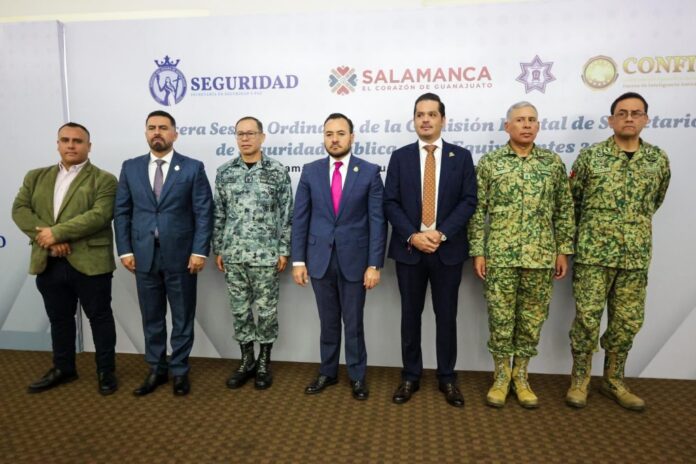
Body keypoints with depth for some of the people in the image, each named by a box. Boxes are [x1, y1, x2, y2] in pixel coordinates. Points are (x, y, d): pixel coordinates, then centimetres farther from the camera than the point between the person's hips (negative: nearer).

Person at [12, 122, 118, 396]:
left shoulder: (104, 180, -3)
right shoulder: (36, 177, 14)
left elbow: (99, 215, -15)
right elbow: (20, 209, 3)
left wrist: (57, 232, -18)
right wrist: (44, 237, -12)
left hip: (89, 263, -5)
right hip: (48, 263, 5)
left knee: (99, 317, 5)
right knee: (59, 319, 17)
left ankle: (106, 371, 18)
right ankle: (63, 369, 32)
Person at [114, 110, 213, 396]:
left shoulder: (193, 168, -1)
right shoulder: (130, 168, 8)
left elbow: (204, 212, -5)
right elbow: (121, 212, 8)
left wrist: (200, 251, -11)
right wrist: (125, 250, 0)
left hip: (181, 255, -3)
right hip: (144, 256, 3)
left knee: (183, 318, 8)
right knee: (151, 318, 13)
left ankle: (180, 371, 23)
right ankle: (157, 370, 28)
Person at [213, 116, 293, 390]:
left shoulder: (278, 172, -3)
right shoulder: (224, 172, 6)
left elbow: (286, 215, -3)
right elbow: (218, 214, 9)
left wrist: (284, 250, -6)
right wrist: (218, 249, 6)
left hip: (266, 255, -3)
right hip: (233, 255, 3)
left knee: (266, 310, 7)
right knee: (239, 309, 11)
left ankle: (264, 362, 23)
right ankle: (246, 361, 26)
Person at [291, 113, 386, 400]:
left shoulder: (369, 172, -3)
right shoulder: (310, 171, 3)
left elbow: (378, 221, -6)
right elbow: (300, 219, 3)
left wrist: (374, 264, -10)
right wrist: (298, 260, -1)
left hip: (354, 259, -2)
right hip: (320, 259, 2)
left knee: (353, 322, 9)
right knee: (328, 321, 15)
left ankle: (357, 376, 26)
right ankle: (328, 372, 32)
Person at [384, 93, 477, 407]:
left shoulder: (461, 156, 4)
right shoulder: (400, 157, 5)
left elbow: (469, 201, -3)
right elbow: (390, 203, -1)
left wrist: (441, 233, -15)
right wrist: (412, 236, -13)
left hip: (448, 249, 0)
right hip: (408, 248, 1)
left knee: (446, 316, 8)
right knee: (410, 315, 9)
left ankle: (447, 378, 24)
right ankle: (410, 376, 23)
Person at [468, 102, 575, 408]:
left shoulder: (553, 162, 7)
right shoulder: (489, 162, 0)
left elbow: (564, 209, 9)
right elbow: (477, 210, 0)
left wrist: (563, 250, 4)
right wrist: (478, 252, -5)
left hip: (541, 256, 2)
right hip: (500, 255, -2)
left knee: (532, 318, 9)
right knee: (500, 316, 5)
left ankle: (521, 376, 25)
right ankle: (501, 376, 21)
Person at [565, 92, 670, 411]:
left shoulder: (659, 159, 6)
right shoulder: (590, 156, -3)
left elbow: (655, 201, 21)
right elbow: (571, 200, 6)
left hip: (637, 255, 3)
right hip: (594, 252, -3)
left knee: (628, 321, 10)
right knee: (587, 318, 1)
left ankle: (613, 381, 27)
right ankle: (579, 380, 17)